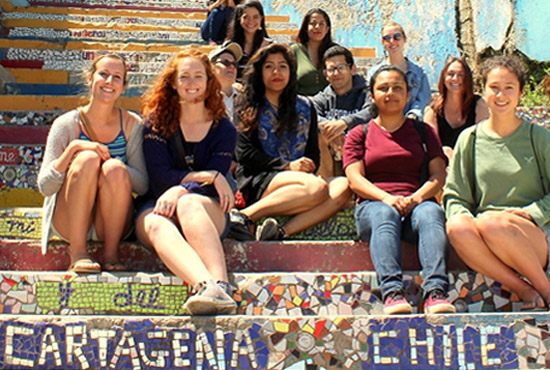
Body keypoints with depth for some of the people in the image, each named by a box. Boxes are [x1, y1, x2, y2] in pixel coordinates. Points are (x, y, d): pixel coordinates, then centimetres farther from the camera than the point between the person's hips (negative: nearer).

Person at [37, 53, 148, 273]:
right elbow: (45, 186, -9)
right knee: (87, 158, -26)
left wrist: (112, 164, -21)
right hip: (69, 223, -1)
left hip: (112, 225, 1)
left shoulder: (131, 124, 1)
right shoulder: (67, 124, -3)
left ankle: (111, 253, -15)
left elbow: (143, 185, -4)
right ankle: (77, 254, -24)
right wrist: (73, 148, -23)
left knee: (115, 169, -28)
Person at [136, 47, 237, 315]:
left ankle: (220, 286, -59)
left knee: (189, 203, -36)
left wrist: (181, 189, -23)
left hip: (208, 212, 0)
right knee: (155, 225, -36)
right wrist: (209, 176, -11)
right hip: (157, 205, 1)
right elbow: (158, 178, -2)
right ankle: (206, 285, -64)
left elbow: (213, 188, -2)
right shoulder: (156, 122, 10)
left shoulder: (224, 129, 10)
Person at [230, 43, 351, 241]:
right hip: (257, 181, -4)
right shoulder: (248, 107, 10)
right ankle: (244, 216, -32)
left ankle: (282, 231, -41)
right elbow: (244, 153, -1)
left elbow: (314, 153, 19)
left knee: (342, 187, -27)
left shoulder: (305, 107, 21)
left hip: (295, 181, 5)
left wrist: (308, 167, -6)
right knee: (317, 188, -33)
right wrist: (287, 166, -10)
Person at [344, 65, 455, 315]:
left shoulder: (423, 131, 23)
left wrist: (417, 197, -12)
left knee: (431, 212, -34)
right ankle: (392, 293, -53)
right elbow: (355, 179, 4)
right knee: (385, 215, -37)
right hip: (373, 203, -1)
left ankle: (436, 293, -51)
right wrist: (387, 198, -16)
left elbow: (439, 175, 11)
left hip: (417, 202, 1)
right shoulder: (359, 134, 19)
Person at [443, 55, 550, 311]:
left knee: (490, 223, -35)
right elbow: (455, 196, 9)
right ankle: (524, 290, -23)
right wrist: (463, 217, -12)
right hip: (493, 246, 2)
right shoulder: (469, 139, 11)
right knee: (457, 227, -32)